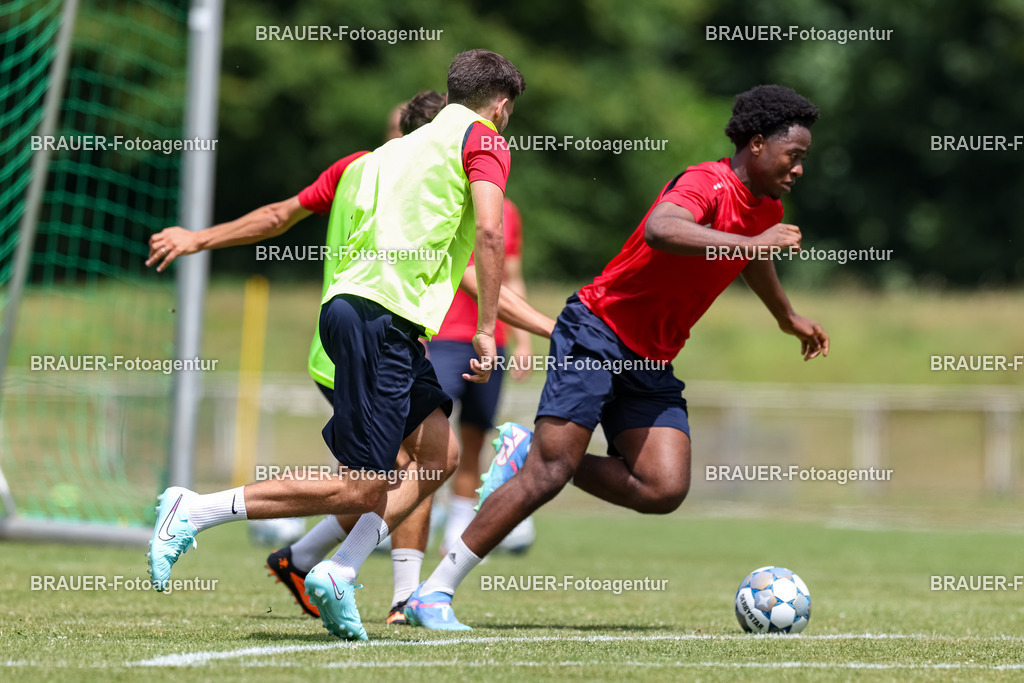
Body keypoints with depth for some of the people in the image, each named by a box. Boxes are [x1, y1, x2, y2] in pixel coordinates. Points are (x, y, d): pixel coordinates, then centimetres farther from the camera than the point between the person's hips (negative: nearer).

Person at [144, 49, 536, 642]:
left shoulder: (407, 145, 25)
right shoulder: (483, 139, 2)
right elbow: (487, 229, -12)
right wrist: (486, 332, -9)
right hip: (381, 317, -9)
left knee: (439, 456, 11)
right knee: (361, 490, -9)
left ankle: (338, 576, 2)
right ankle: (193, 512, -8)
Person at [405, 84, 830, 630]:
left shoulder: (768, 211, 10)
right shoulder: (709, 184, -18)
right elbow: (659, 231, -40)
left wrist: (789, 319, 49)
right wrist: (750, 242, -41)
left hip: (651, 362, 8)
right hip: (597, 332, -8)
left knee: (664, 489, -10)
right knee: (550, 473, -17)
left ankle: (529, 454, 9)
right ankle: (433, 592, -10)